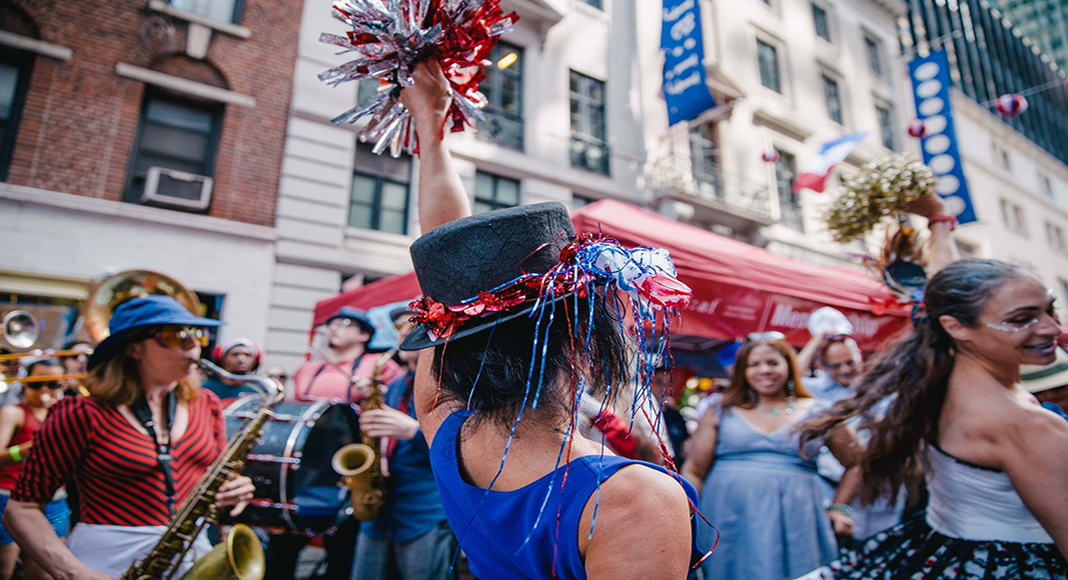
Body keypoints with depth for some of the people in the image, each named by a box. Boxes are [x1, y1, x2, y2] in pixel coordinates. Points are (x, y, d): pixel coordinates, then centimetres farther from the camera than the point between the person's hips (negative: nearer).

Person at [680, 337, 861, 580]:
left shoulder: (816, 412, 8)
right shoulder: (722, 410, 6)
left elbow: (856, 464, 18)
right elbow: (693, 471, 4)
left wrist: (839, 509, 8)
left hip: (796, 523, 1)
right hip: (728, 522, 0)